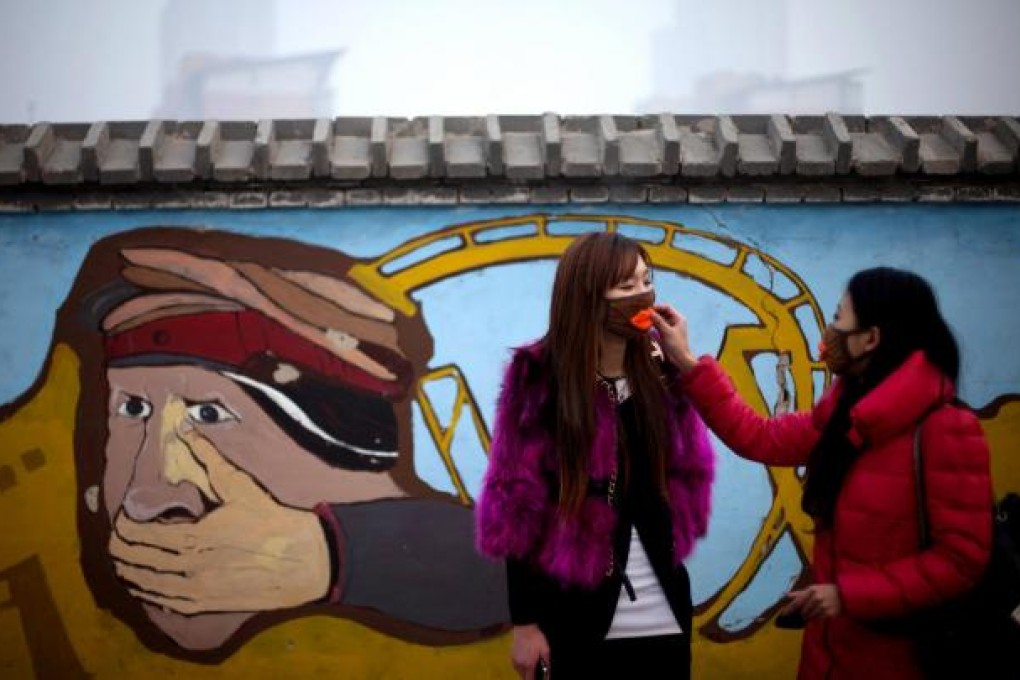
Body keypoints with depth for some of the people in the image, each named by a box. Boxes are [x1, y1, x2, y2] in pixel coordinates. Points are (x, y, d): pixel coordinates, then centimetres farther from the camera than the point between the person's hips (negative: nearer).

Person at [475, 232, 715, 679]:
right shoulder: (540, 379, -8)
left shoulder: (659, 372, 4)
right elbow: (518, 506, -7)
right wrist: (524, 622, -7)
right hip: (576, 619, -4)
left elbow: (687, 478, 1)